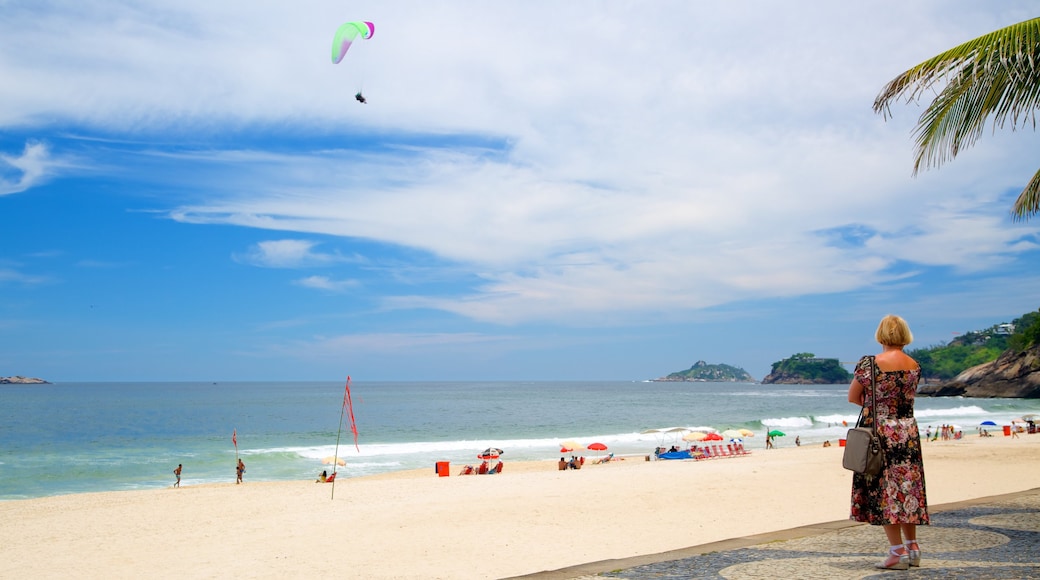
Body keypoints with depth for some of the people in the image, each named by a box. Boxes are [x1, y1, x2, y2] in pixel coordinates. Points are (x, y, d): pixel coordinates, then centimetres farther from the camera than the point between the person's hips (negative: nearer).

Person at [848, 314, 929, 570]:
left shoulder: (869, 364, -12)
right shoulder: (915, 366, 3)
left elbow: (853, 397, -3)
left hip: (880, 433, -5)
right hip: (909, 432, 5)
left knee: (884, 490, 1)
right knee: (907, 488, 15)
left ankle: (898, 551, 1)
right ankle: (912, 547, 22)